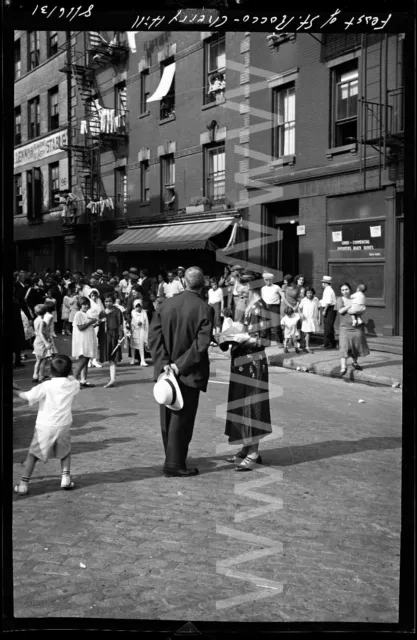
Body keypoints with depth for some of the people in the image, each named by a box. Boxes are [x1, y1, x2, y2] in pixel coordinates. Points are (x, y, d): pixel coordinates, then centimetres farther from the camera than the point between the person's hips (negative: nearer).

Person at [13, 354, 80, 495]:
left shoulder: (46, 386, -15)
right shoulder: (73, 385, -4)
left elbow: (26, 396, -13)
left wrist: (14, 390, -1)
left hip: (45, 426, -2)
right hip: (64, 425, 3)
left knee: (33, 454, 10)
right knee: (65, 452, 25)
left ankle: (24, 484, 8)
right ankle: (66, 477, 11)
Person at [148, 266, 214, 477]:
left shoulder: (165, 305, 1)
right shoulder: (205, 309, -12)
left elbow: (154, 336, -5)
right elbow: (202, 343, -18)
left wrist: (164, 363, -8)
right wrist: (181, 365, -14)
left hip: (165, 370, 5)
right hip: (189, 373, -5)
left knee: (168, 418, 17)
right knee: (182, 419, 4)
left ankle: (172, 459, 32)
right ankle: (174, 466, 8)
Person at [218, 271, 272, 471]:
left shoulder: (259, 308, -14)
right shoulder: (245, 306, 11)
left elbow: (264, 340, -15)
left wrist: (245, 338, -25)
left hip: (253, 363, -9)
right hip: (241, 362, 9)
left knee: (251, 405, -3)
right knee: (241, 406, 13)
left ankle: (254, 454, 5)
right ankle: (246, 448, 23)